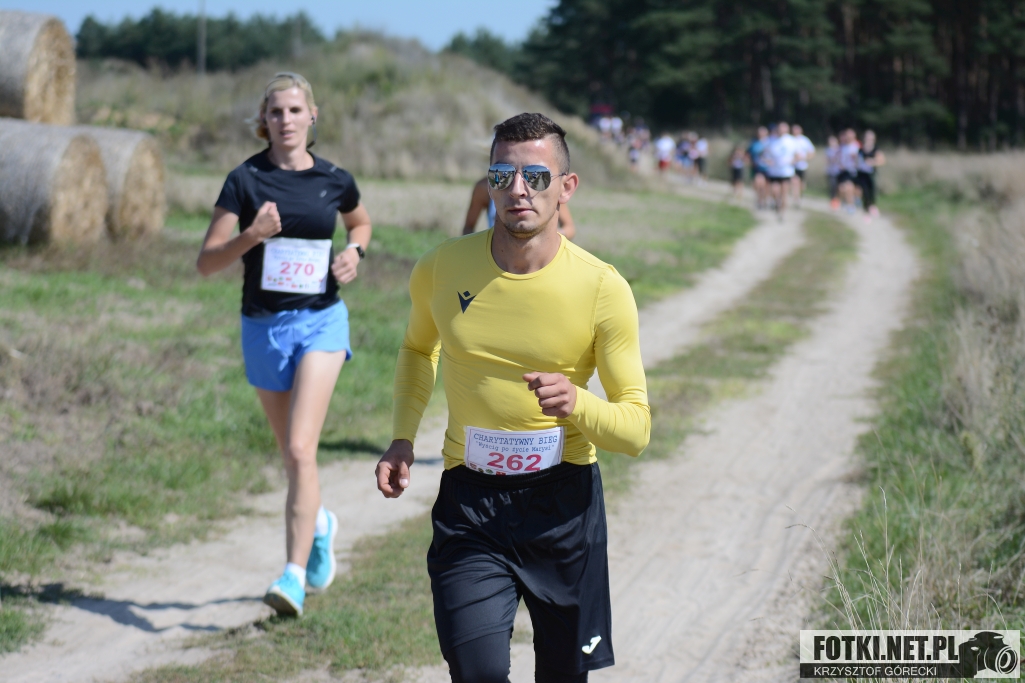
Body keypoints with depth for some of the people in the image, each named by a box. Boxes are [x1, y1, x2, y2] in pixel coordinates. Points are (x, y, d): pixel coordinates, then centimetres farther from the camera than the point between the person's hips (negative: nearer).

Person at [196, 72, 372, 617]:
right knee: (292, 456, 14)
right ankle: (318, 523, 45)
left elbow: (360, 223, 23)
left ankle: (294, 575, -18)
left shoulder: (334, 181, 0)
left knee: (301, 450, -16)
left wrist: (354, 253, 2)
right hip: (262, 326, 1)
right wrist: (251, 236, -24)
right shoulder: (245, 180, -4)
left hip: (320, 321, -1)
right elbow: (206, 262, -8)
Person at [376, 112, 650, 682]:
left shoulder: (603, 289, -10)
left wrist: (577, 405, -28)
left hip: (565, 502, 0)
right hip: (469, 500, 1)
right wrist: (403, 437, 7)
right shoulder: (441, 270, -3)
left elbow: (637, 428, -7)